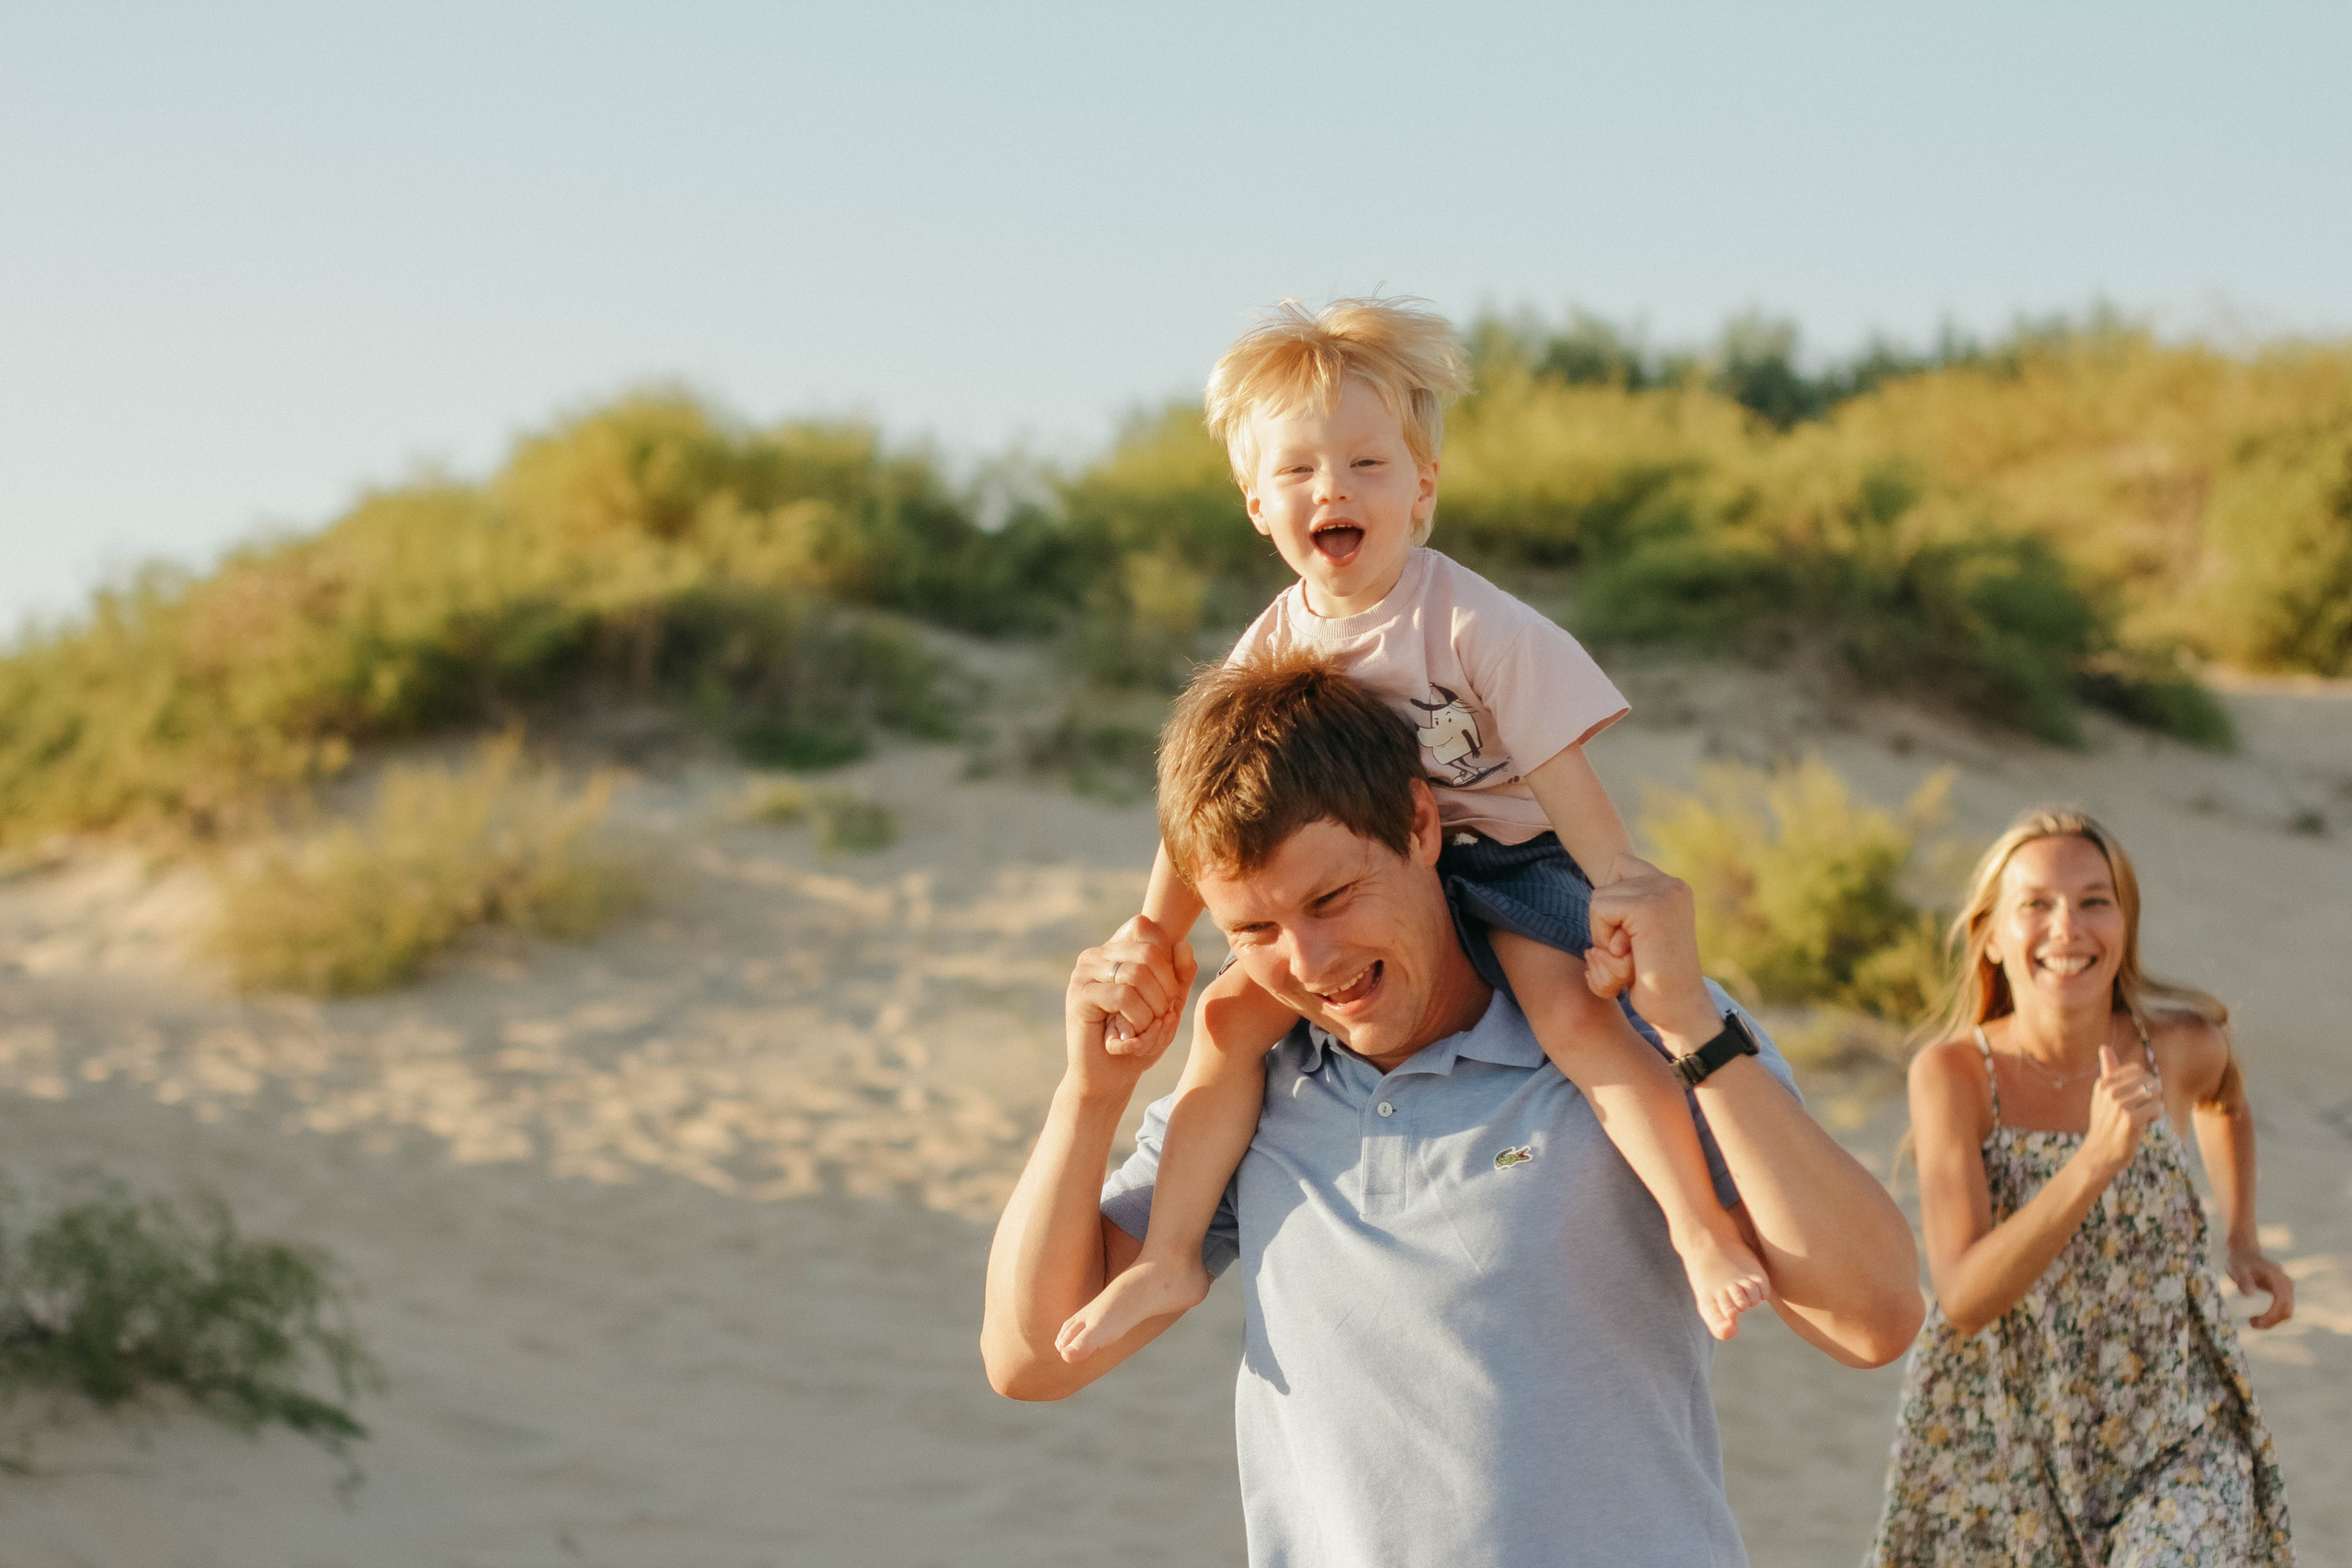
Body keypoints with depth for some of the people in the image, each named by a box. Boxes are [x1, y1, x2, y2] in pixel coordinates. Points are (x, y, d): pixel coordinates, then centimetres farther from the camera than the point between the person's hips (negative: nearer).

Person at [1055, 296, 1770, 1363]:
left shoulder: (1472, 627, -17)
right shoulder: (1271, 651, -2)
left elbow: (1567, 788, -18)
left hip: (1506, 865, -5)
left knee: (1574, 1016, -31)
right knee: (1230, 1014, -8)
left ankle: (1703, 1226, -32)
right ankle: (1169, 1258, -2)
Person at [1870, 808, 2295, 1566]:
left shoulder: (2178, 1045, -9)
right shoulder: (1952, 1073, -15)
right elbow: (1964, 1299, -26)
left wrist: (2243, 1244, 8)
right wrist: (2098, 1157, -36)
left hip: (2172, 1444, 1)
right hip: (1999, 1443, 0)